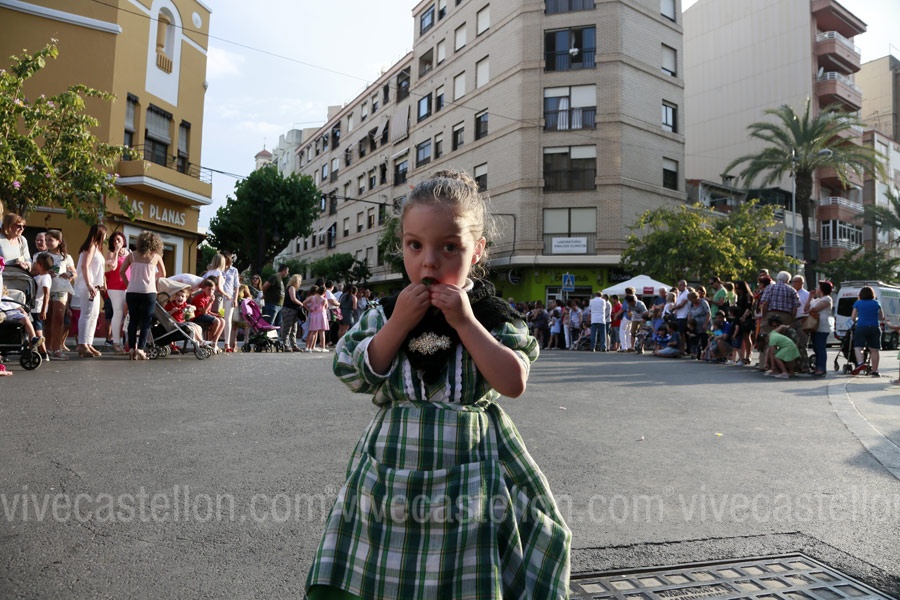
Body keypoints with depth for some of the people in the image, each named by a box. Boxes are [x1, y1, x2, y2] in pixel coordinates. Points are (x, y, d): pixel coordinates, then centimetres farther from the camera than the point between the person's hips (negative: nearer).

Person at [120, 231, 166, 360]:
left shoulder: (132, 255, 6)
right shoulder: (156, 256, 2)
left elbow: (121, 271, 1)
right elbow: (163, 274, 12)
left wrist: (128, 284, 13)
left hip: (132, 292, 2)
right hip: (148, 292, -2)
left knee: (133, 320, 10)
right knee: (146, 321, 2)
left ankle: (131, 348, 6)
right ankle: (140, 348, -7)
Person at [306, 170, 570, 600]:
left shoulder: (494, 318, -5)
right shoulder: (384, 315, 0)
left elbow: (514, 382, -17)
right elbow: (355, 376, -7)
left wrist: (465, 322, -19)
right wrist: (398, 324, -16)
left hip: (468, 479, -1)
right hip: (393, 473, 2)